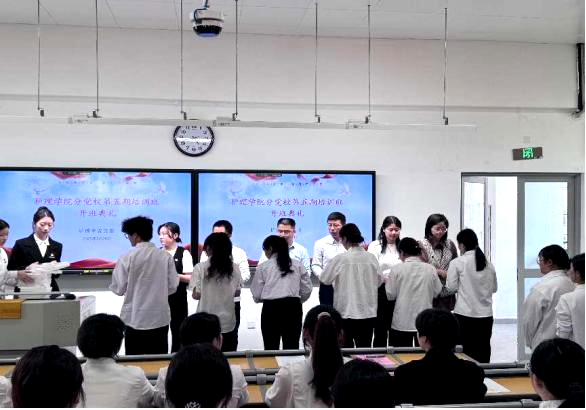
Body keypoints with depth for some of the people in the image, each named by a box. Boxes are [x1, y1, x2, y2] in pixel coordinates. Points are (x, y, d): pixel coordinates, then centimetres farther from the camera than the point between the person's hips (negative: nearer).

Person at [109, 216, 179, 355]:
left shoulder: (127, 258, -9)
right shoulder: (166, 257, -1)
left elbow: (118, 289, -6)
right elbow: (172, 287, 2)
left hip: (135, 319, -2)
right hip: (161, 318, 3)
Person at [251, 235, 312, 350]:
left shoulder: (263, 267, 2)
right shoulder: (298, 265, 10)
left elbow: (256, 295, 3)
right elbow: (307, 290, 8)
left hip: (271, 307, -2)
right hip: (293, 307, 3)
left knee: (271, 348, 3)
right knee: (292, 348, 5)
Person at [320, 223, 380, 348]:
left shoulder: (341, 259, -13)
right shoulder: (371, 258, -3)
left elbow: (324, 279, -2)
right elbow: (379, 281, 9)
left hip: (346, 311, -3)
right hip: (369, 312, 3)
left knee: (346, 349, 8)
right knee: (365, 348, 9)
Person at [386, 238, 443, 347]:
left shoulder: (397, 269, -9)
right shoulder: (430, 269, -3)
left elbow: (391, 295, -5)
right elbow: (436, 292, 6)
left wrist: (387, 282, 12)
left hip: (402, 322, -2)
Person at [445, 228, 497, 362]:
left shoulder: (457, 262, -8)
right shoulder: (489, 264, 4)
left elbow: (451, 287, -6)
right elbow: (494, 288, 12)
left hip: (465, 314, -4)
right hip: (486, 314, 4)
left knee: (466, 351, 4)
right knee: (483, 350, 9)